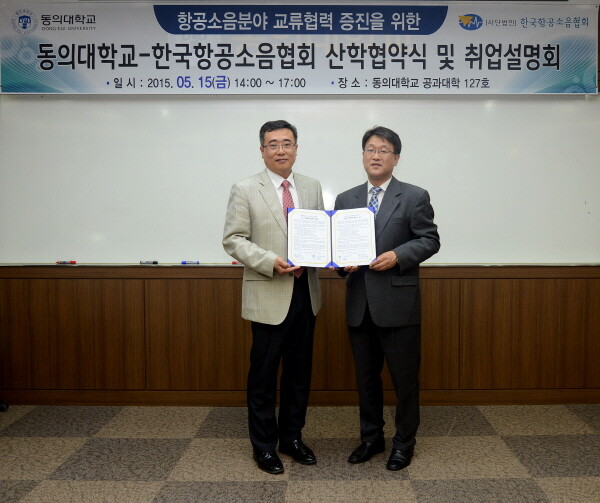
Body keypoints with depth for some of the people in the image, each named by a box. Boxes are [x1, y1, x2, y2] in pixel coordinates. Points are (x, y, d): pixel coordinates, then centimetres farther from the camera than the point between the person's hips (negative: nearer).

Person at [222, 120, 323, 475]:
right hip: (269, 296, -4)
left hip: (305, 293, 4)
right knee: (264, 374, 6)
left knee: (300, 371, 14)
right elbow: (234, 240, -7)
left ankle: (292, 437, 31)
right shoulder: (245, 190, -4)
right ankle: (264, 445, 23)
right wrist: (270, 262, -20)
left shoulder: (312, 187, 9)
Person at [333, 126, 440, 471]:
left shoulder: (414, 197, -1)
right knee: (366, 376, 15)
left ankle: (404, 443, 25)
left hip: (398, 303, -4)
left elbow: (430, 240, -4)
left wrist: (398, 256, -18)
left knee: (404, 377, 7)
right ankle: (371, 438, 32)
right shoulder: (346, 199, 10)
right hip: (359, 304, 4)